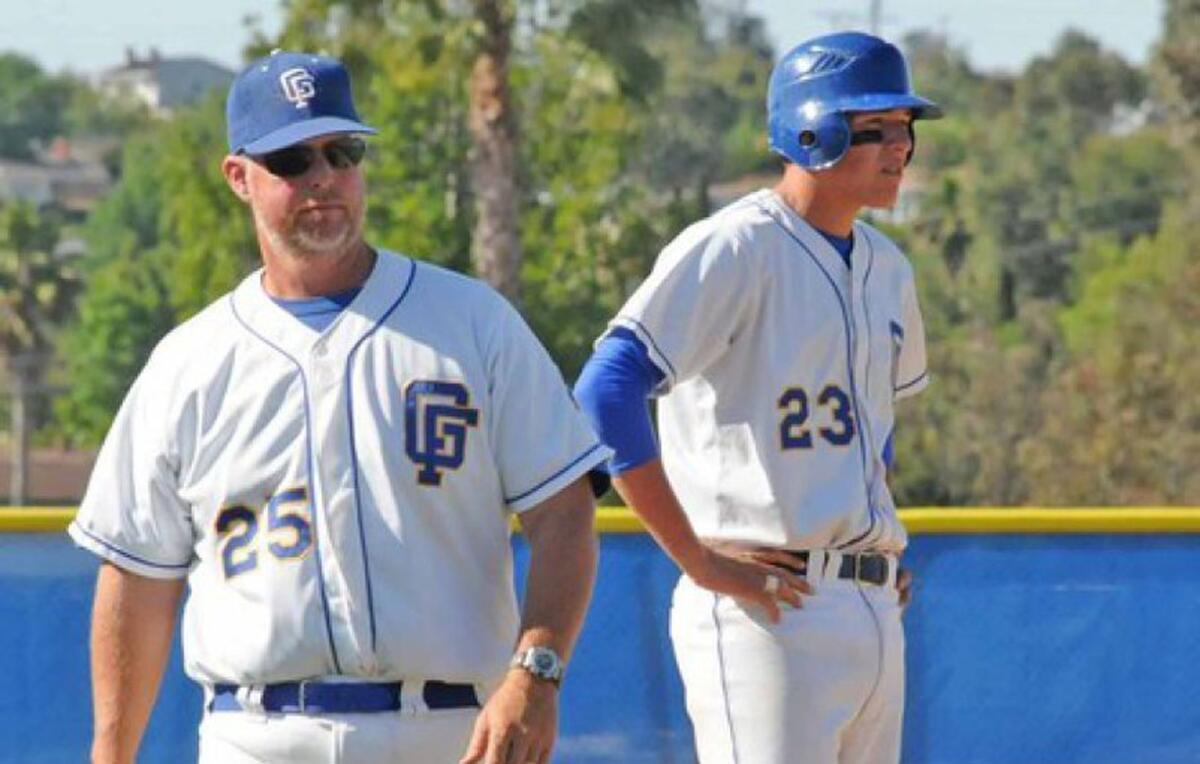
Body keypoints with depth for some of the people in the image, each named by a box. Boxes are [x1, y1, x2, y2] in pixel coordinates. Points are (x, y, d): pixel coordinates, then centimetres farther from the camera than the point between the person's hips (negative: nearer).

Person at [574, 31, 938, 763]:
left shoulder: (886, 268, 16)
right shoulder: (734, 249, -10)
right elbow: (606, 393, -20)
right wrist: (698, 558, -19)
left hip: (876, 614, 9)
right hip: (767, 613, -9)